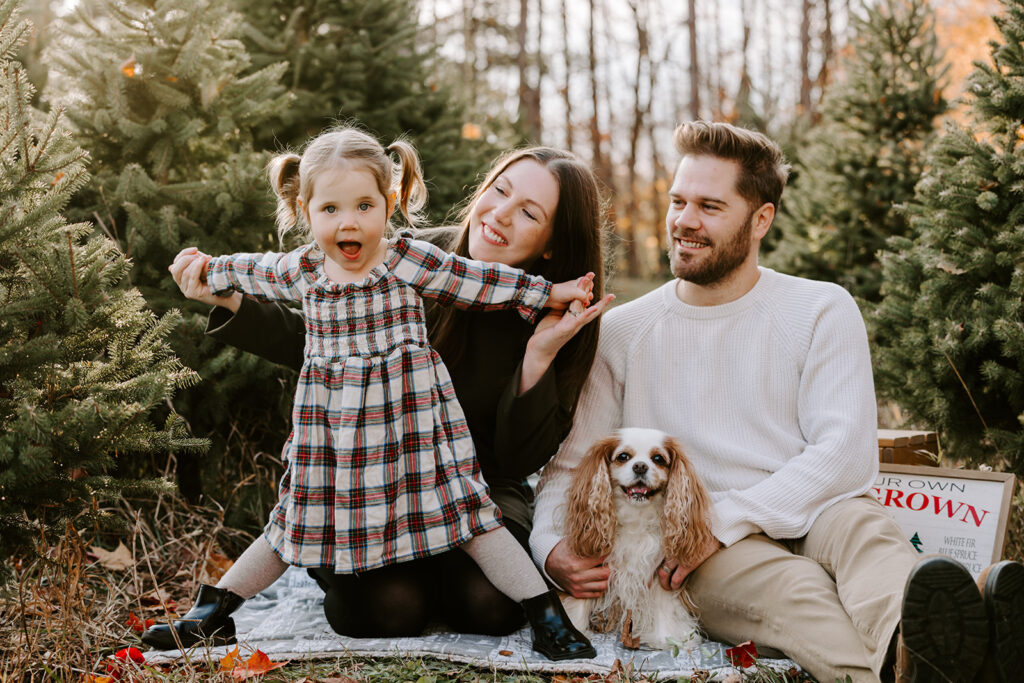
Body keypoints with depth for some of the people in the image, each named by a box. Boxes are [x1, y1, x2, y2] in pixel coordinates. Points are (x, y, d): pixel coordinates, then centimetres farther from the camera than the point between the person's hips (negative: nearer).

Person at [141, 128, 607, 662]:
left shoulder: (409, 261, -8)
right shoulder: (300, 271, 3)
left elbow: (481, 281, -1)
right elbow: (253, 272, 25)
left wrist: (552, 293, 0)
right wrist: (207, 268, 37)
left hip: (407, 418, -3)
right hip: (328, 424, 4)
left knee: (461, 508, -5)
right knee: (299, 518, 11)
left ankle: (547, 618, -1)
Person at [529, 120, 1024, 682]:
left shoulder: (821, 310, 7)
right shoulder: (621, 334, 11)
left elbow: (847, 454, -5)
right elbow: (569, 464, 11)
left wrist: (721, 520, -16)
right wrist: (550, 546, -12)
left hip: (808, 515, 1)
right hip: (694, 555, 0)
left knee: (861, 526, -35)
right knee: (788, 583, -35)